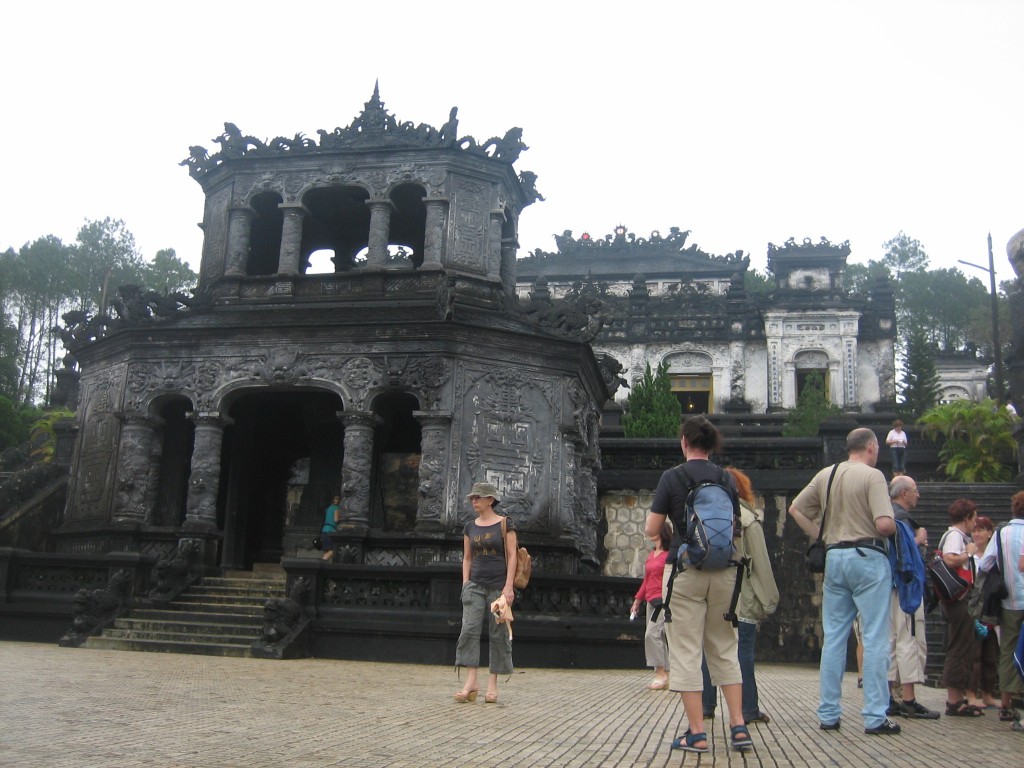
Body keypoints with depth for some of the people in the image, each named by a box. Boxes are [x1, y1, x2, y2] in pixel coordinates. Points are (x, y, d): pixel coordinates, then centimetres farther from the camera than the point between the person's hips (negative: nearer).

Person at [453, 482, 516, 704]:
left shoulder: (505, 524, -1)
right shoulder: (470, 527, 10)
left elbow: (511, 556, -4)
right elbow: (467, 558, 14)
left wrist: (509, 586, -12)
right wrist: (465, 584, 4)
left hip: (498, 586, -3)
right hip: (475, 585, 3)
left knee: (498, 634, 0)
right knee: (469, 630, -11)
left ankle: (493, 684, 7)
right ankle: (471, 681, -13)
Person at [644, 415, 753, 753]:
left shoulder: (672, 477, -6)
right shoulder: (727, 479, 4)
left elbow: (651, 529, -5)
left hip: (686, 571, -4)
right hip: (724, 572, 4)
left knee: (686, 652, 2)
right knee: (724, 649, 15)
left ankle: (697, 734, 3)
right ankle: (738, 726, 12)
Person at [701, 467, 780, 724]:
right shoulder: (748, 520, -4)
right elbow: (761, 563, -6)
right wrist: (768, 599, -1)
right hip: (741, 599, -4)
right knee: (743, 653, 2)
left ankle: (706, 706, 15)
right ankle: (748, 709, 6)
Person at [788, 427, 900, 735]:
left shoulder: (825, 475, 9)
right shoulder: (872, 476, -10)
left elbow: (795, 509, 14)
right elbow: (884, 524, -19)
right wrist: (894, 530, 2)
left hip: (834, 557, 6)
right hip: (868, 557, -6)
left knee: (833, 638, 10)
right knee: (875, 640, 0)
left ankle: (828, 715, 13)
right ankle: (875, 717, 2)